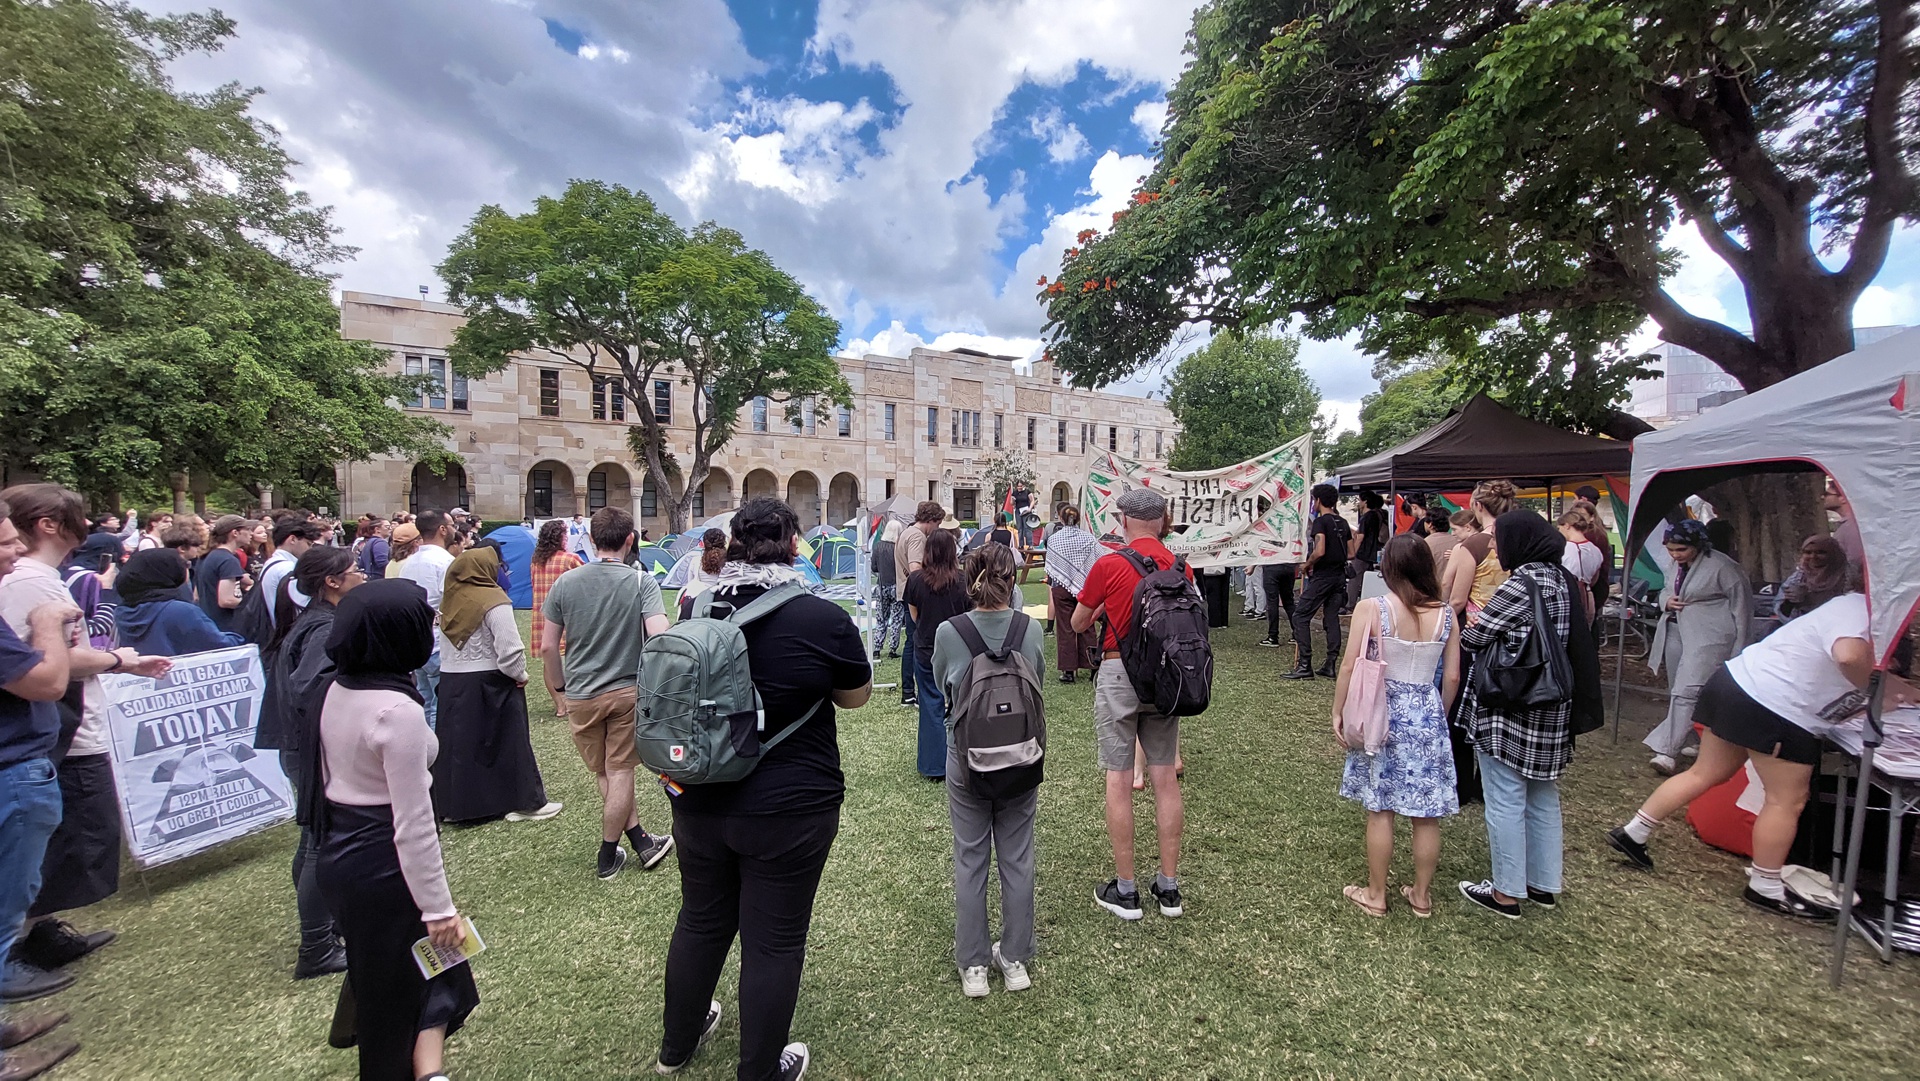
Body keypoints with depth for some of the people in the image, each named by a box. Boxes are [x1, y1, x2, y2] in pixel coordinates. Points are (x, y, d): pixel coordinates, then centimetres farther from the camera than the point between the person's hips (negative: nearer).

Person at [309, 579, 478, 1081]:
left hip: (339, 851, 9)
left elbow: (330, 775, 10)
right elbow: (413, 825, -24)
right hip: (383, 864, -8)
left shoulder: (336, 690, -1)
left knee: (377, 975, 22)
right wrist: (438, 908, -15)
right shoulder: (398, 709, -27)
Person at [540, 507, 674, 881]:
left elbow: (547, 647, -1)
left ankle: (642, 842, 23)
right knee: (619, 772, 11)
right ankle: (607, 857, 22)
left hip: (580, 695, 2)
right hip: (628, 691, -2)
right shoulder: (642, 582, -12)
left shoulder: (565, 582, -4)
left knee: (603, 773, 18)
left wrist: (558, 687, 13)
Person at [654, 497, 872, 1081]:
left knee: (700, 921, 26)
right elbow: (857, 696, -3)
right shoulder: (825, 618, -20)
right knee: (773, 940, 14)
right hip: (789, 810, -5)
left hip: (699, 803, 5)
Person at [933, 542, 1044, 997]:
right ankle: (1015, 960, 32)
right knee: (1017, 858, 17)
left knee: (970, 861, 15)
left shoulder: (948, 632, -15)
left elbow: (942, 687, 2)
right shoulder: (1031, 629, -12)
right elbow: (1038, 683, 3)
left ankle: (973, 966, 29)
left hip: (966, 758, -1)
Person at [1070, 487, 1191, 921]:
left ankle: (1125, 890, 14)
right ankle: (1169, 886, 22)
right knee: (1165, 778, 12)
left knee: (1119, 780, 4)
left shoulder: (1108, 565, -10)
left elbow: (1078, 624, 1)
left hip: (1119, 672, -4)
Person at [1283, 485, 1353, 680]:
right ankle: (1330, 665, 13)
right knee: (1332, 618, 12)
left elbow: (1319, 551, -23)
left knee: (1301, 616, -3)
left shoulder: (1320, 521, -12)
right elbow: (1351, 554, 13)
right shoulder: (1342, 523, 12)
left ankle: (1304, 665, -6)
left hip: (1322, 576, -8)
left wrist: (1308, 564, -7)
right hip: (1339, 576, 8)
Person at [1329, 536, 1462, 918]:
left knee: (1380, 810, 9)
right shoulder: (1445, 614, -2)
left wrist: (1337, 713, -1)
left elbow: (1349, 667, -13)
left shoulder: (1370, 609, -13)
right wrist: (1438, 715, 19)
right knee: (1427, 814, 14)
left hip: (1382, 715, -3)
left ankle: (1375, 895, 22)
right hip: (1429, 717, 3)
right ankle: (1422, 896, 29)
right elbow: (1452, 677, 3)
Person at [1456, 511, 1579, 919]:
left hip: (1509, 710, -9)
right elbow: (1570, 641, 15)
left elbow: (1474, 636, -17)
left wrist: (1455, 636, 5)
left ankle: (1507, 892, 14)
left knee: (1505, 801, 3)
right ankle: (1543, 884, 32)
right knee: (1543, 799, 19)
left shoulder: (1523, 583, -19)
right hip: (1552, 709, 9)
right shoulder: (1564, 579, 8)